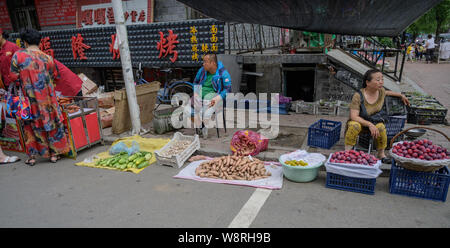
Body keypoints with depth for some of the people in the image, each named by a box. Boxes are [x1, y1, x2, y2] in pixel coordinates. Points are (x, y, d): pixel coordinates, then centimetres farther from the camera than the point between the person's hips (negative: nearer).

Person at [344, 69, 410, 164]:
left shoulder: (381, 91, -4)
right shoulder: (358, 96, -23)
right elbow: (354, 116, -28)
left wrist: (401, 95, 24)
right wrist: (369, 124, -36)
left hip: (375, 121, 4)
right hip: (359, 121, -4)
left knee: (381, 127, -29)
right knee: (354, 126, -38)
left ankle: (381, 153, -6)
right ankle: (347, 152, -23)